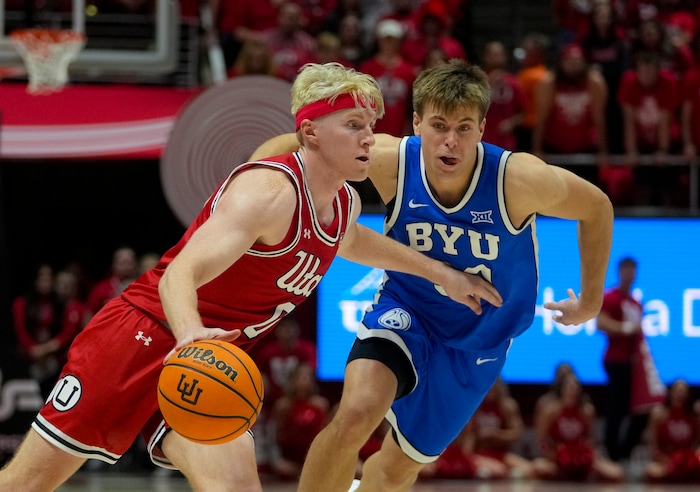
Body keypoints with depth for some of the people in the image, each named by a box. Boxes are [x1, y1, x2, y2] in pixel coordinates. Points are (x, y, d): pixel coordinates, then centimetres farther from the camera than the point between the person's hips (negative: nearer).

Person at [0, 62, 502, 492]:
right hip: (142, 335, -7)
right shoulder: (269, 192, -23)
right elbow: (179, 276, -34)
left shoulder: (345, 202, 6)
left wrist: (438, 271, 32)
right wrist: (191, 336, -55)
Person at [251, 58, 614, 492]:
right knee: (355, 415, -30)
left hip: (478, 341, 1)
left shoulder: (520, 180, -28)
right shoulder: (390, 161, -24)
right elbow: (293, 146, -10)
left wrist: (591, 301, 2)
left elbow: (597, 208, -9)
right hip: (405, 310, -1)